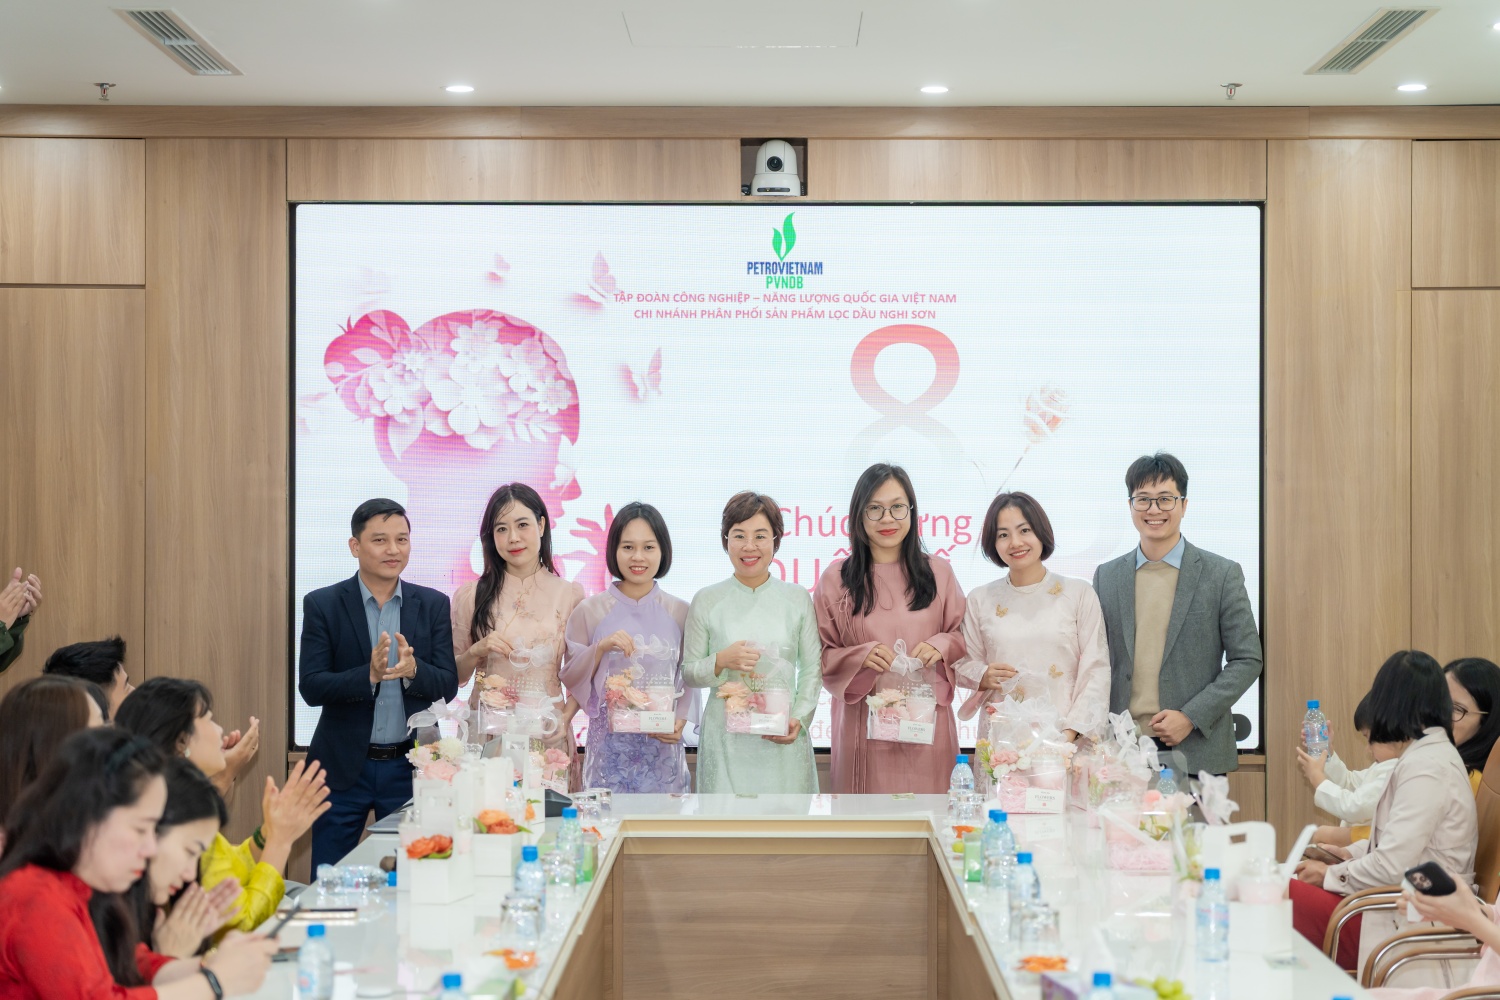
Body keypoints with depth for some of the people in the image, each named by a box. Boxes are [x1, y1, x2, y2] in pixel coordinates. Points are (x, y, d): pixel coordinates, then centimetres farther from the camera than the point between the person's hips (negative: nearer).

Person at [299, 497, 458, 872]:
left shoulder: (433, 605, 3)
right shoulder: (322, 604, -2)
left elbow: (448, 686, -1)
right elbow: (310, 687, -9)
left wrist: (412, 670, -22)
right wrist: (369, 675, -25)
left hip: (410, 767, 1)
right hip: (344, 768, -1)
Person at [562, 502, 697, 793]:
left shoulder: (679, 612, 5)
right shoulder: (589, 611, 2)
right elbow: (569, 678, 4)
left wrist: (680, 721, -7)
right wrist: (600, 647, -11)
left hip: (662, 746, 1)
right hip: (609, 745, -1)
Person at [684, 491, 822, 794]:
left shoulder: (797, 599, 5)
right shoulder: (707, 601, 3)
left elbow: (812, 669, 6)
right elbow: (688, 673, 5)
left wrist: (799, 718, -7)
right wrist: (721, 661, -13)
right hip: (725, 741, -1)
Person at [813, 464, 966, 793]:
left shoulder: (938, 573, 7)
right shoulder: (836, 578, 3)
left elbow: (964, 635, 13)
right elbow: (821, 657, 5)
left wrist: (941, 646, -8)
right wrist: (860, 657, -14)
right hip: (864, 726, -1)